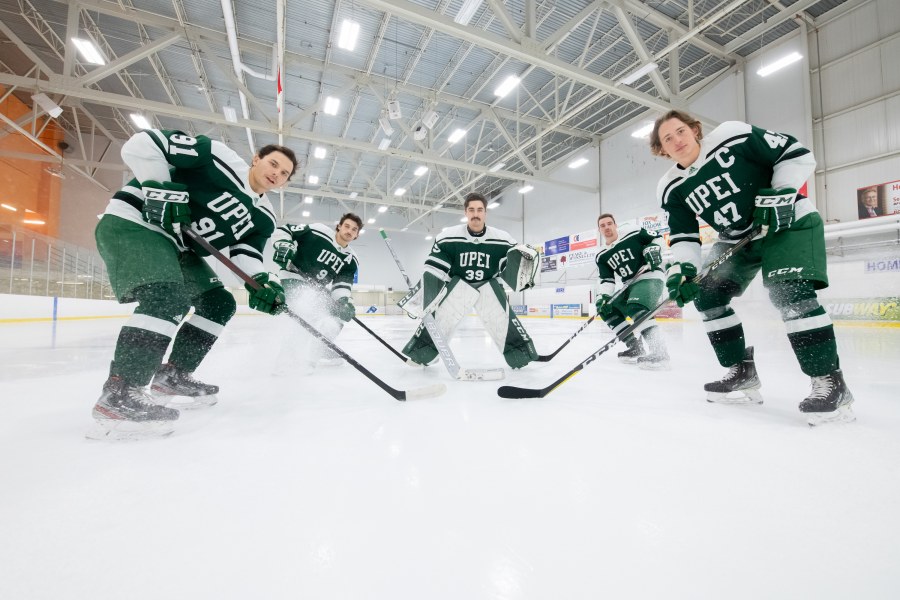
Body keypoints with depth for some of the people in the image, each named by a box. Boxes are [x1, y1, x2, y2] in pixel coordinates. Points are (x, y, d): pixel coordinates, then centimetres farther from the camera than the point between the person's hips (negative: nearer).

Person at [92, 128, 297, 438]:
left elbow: (246, 253, -4)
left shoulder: (263, 217, 5)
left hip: (175, 245, 8)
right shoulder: (221, 158, -13)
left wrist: (262, 283, -23)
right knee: (167, 296, -29)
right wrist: (161, 188, -24)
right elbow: (142, 143, -14)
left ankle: (171, 377, 14)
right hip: (132, 222, -8)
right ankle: (118, 394, -22)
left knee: (220, 303, 4)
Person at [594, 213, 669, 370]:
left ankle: (659, 352, -34)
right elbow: (606, 280, 0)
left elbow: (656, 238, 7)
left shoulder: (634, 235, -5)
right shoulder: (601, 257, 7)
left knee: (636, 307, -32)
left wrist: (653, 249, -14)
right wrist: (602, 297, -17)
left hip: (650, 278, -7)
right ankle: (636, 348, 5)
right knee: (607, 311, 2)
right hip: (630, 285, 7)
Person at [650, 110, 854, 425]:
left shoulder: (734, 137, -17)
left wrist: (780, 195, -22)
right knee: (708, 293, -4)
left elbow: (798, 154, -10)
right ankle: (742, 374, 7)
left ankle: (830, 383, -11)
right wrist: (681, 268, -25)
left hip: (789, 223, -5)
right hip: (736, 240, 5)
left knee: (789, 292, -24)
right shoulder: (672, 189, -6)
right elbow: (684, 236, -8)